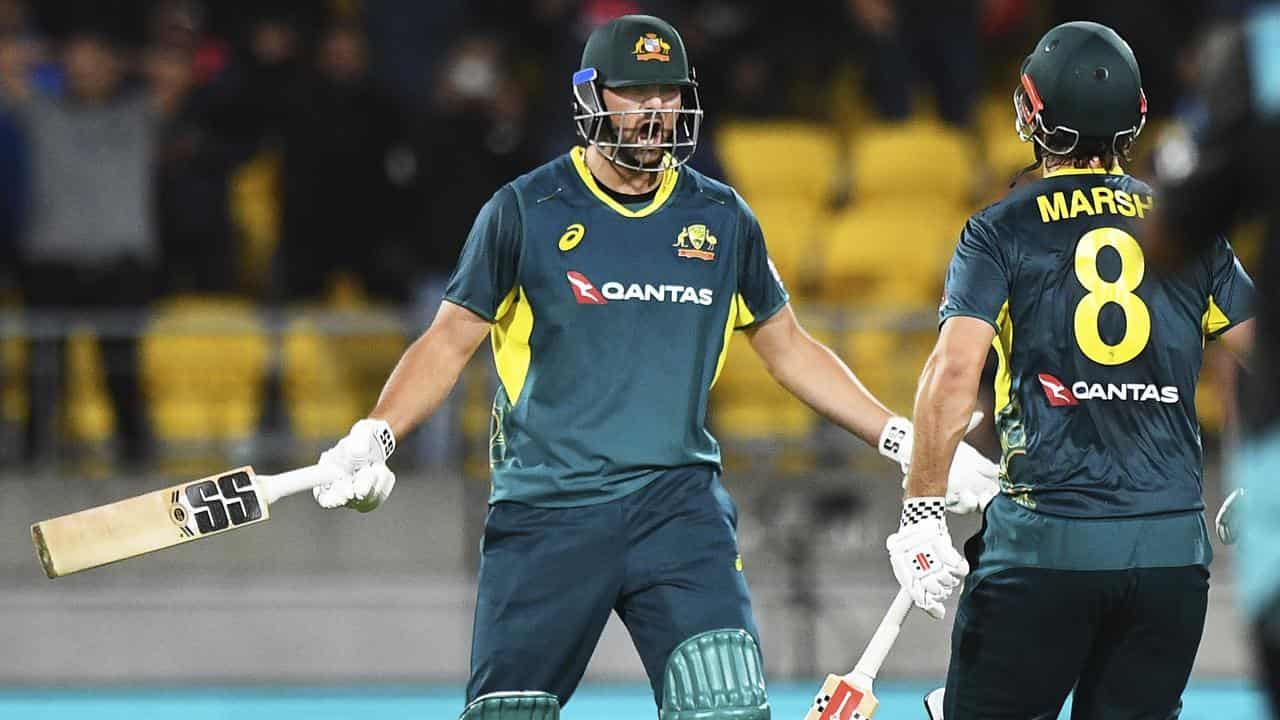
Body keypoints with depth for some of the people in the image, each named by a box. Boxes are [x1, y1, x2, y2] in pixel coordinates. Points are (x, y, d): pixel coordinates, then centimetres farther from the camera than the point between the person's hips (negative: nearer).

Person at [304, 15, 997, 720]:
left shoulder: (721, 219, 9)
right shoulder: (526, 211, 0)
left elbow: (787, 346, 19)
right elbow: (450, 341, 4)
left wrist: (910, 444, 15)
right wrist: (372, 438, -12)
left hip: (677, 503, 1)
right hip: (546, 510, -1)